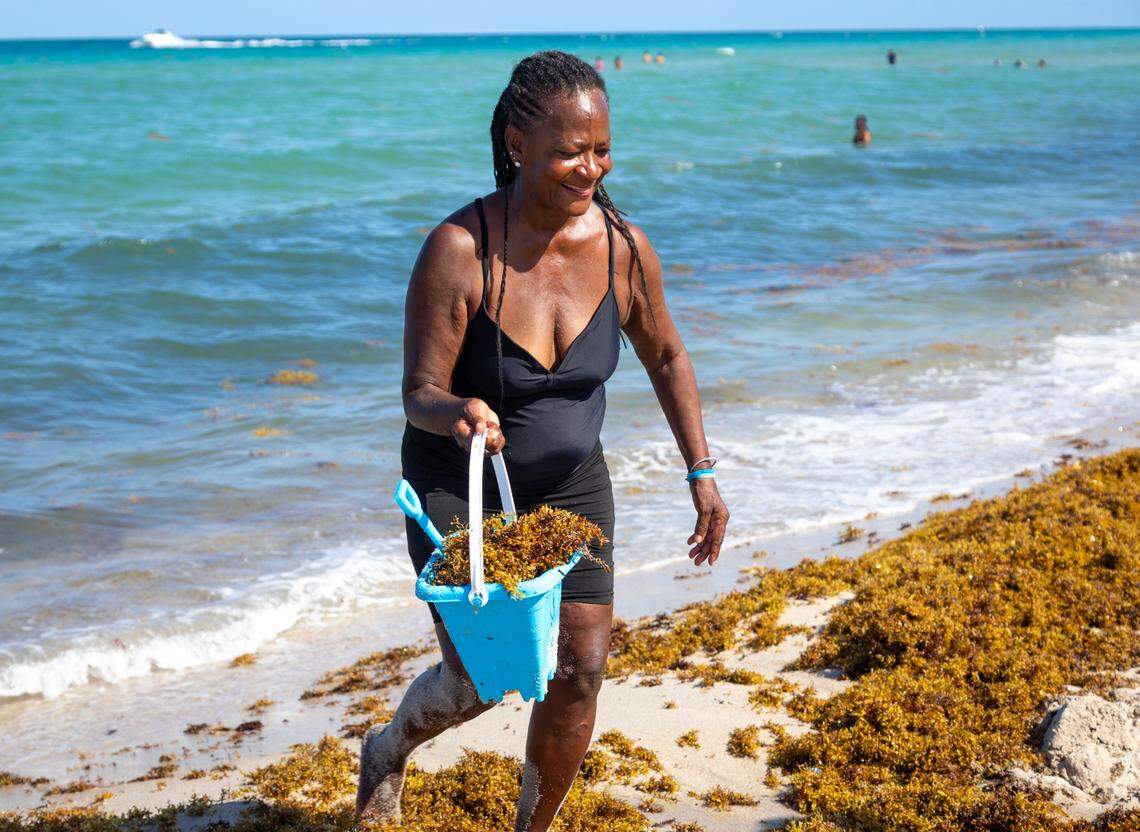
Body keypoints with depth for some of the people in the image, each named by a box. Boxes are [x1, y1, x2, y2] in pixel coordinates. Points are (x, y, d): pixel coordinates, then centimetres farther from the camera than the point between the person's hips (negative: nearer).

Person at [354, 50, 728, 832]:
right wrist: (456, 413, -45)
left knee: (581, 671, 1)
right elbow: (419, 393, -21)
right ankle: (389, 751, 34)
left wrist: (701, 473, 2)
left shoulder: (625, 247, -14)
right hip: (458, 485, -4)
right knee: (477, 682, -4)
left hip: (570, 484, 4)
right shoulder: (458, 249, -26)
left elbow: (666, 357, 4)